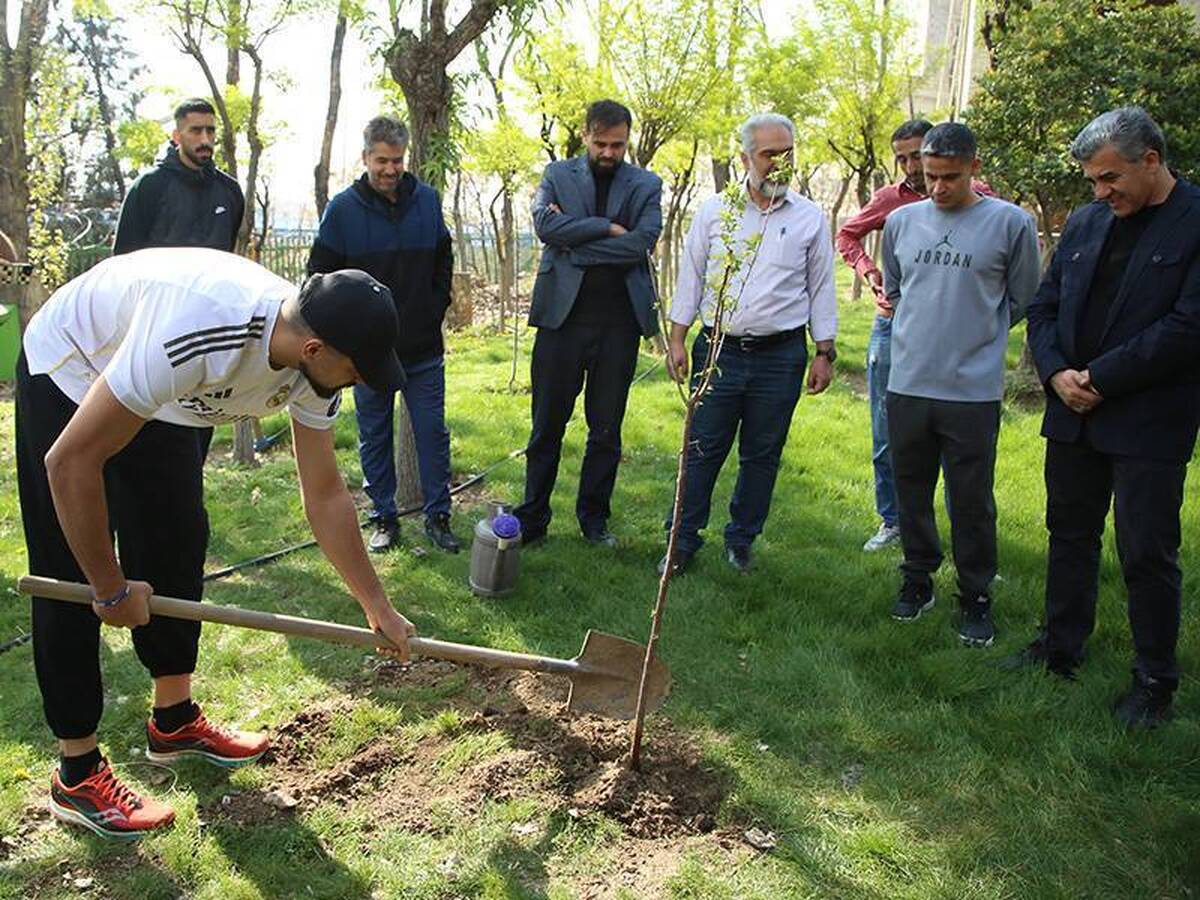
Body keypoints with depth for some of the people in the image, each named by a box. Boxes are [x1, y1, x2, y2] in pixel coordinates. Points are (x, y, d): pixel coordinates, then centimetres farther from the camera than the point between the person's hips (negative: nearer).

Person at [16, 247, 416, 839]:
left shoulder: (313, 364, -18)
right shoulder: (198, 336, -43)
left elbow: (325, 495, -6)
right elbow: (70, 461, -34)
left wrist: (378, 607, -3)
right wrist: (112, 587, -23)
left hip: (155, 399, 7)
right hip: (68, 378, -7)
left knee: (177, 549, 9)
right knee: (73, 583, -5)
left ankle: (174, 722, 26)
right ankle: (78, 776, 7)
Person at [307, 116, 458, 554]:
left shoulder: (427, 200, 2)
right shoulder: (343, 208, -4)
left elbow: (443, 262, 15)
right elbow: (321, 276, 1)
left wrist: (435, 311, 7)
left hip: (423, 348, 1)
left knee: (432, 432, 4)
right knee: (375, 436, 8)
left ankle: (437, 516, 15)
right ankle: (384, 518, 20)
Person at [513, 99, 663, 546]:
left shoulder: (646, 185, 8)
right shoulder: (558, 174, 8)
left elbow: (642, 242, -9)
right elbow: (545, 224, -10)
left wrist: (575, 242, -9)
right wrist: (606, 228, -13)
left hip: (619, 320, 1)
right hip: (563, 314, 0)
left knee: (606, 430, 9)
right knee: (547, 425, 5)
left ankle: (594, 517, 22)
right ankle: (533, 518, 16)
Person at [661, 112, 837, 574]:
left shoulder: (810, 219, 5)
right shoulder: (713, 211, 5)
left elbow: (821, 289, 8)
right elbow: (691, 277, 8)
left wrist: (824, 353, 4)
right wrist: (677, 339, 3)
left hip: (781, 355, 1)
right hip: (719, 349, 0)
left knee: (762, 455, 9)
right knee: (703, 449, 1)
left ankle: (741, 540, 24)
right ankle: (684, 540, 12)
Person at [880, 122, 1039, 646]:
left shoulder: (1011, 223, -3)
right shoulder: (901, 221, 7)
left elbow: (1021, 300, 7)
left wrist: (974, 332, 7)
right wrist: (922, 329, 13)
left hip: (973, 390, -3)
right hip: (907, 385, 4)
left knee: (972, 503, 3)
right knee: (912, 493, 14)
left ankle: (976, 597, 19)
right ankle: (918, 579, 31)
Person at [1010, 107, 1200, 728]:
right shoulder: (1084, 222, 9)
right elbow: (1044, 305, 10)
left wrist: (1101, 378, -16)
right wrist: (1056, 372, -7)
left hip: (1149, 422, -6)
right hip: (1074, 414, 6)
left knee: (1148, 554, 3)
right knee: (1069, 536, 16)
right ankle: (1060, 648, 32)